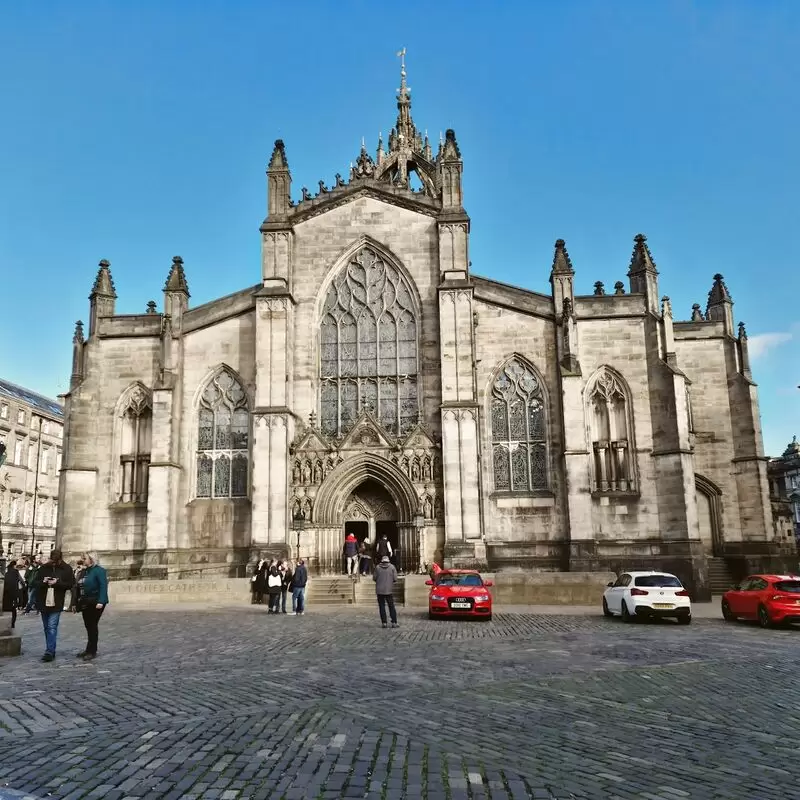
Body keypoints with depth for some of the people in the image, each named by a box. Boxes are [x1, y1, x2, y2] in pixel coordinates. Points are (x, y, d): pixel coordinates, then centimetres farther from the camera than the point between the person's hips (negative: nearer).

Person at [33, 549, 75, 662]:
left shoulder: (66, 569, -3)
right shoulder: (44, 568, 3)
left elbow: (70, 584, -6)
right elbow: (35, 583, 6)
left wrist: (57, 583, -18)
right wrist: (43, 582, -16)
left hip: (56, 603, -4)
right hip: (43, 602, 4)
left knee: (52, 628, -11)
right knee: (46, 628, 13)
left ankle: (50, 652, -11)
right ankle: (50, 650, 24)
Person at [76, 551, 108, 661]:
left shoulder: (99, 570, -12)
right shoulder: (85, 571, 12)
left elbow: (103, 586, -19)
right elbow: (80, 587, 14)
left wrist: (101, 601, -26)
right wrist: (78, 602, 11)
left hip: (95, 603, -8)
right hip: (86, 603, 8)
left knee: (92, 626, -3)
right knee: (88, 626, 13)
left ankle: (92, 651, 4)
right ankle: (90, 649, 24)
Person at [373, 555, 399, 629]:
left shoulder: (377, 567, -1)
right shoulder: (392, 567, -2)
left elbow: (374, 578, 1)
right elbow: (395, 578, -4)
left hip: (379, 590, 0)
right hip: (389, 590, 0)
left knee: (382, 606, 5)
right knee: (391, 606, 7)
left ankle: (384, 623, 1)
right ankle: (394, 622, 1)